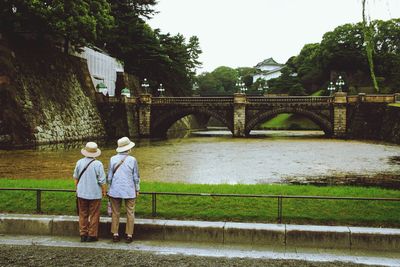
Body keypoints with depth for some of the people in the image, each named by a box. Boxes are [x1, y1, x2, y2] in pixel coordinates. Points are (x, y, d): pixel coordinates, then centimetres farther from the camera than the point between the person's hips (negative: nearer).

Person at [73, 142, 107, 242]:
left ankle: (83, 235, 17)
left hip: (81, 193, 4)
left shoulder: (79, 162, -3)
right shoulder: (98, 164, -15)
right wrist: (104, 191, 4)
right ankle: (92, 235, 10)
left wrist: (77, 189, 25)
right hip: (95, 194, -4)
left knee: (83, 215, 13)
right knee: (94, 215, 7)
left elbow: (75, 177, 10)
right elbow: (102, 181, -13)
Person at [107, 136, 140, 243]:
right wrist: (137, 189, 9)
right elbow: (136, 177, -3)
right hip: (129, 191, -2)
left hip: (115, 191, 2)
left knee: (115, 213, 11)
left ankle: (115, 234, 15)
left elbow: (109, 176, 2)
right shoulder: (132, 160, -9)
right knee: (130, 213, 8)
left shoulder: (113, 159, -4)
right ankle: (129, 235, 10)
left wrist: (109, 188, 14)